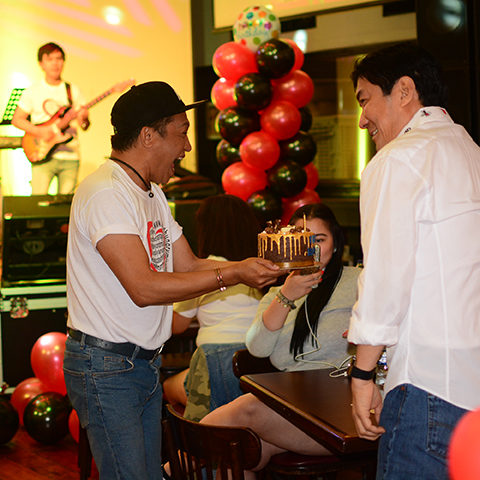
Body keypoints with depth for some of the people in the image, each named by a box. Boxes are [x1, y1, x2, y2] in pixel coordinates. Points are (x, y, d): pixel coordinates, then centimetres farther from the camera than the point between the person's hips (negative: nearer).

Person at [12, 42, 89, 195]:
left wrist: (83, 118, -13)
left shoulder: (73, 90, 11)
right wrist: (39, 131, -10)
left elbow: (84, 125, 12)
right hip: (43, 157, -2)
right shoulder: (32, 92, 5)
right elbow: (17, 119, 5)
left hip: (70, 157, 2)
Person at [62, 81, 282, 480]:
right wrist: (231, 275, -21)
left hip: (146, 361, 10)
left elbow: (189, 265, 13)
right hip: (106, 367, -9)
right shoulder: (104, 193, -19)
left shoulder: (151, 193, 14)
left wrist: (255, 267, -1)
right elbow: (144, 288, -25)